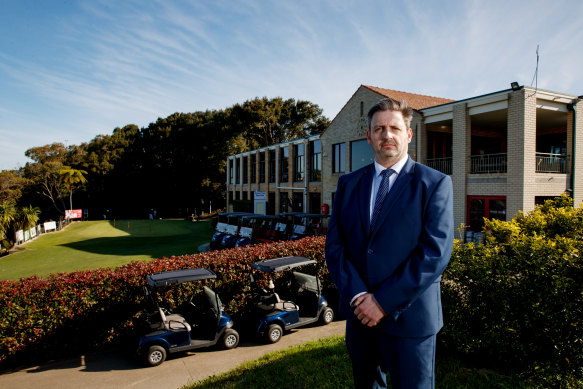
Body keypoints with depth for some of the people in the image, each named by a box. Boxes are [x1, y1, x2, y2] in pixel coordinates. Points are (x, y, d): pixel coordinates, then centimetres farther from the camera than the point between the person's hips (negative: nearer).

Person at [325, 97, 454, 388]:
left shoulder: (435, 184, -5)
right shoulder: (348, 183, 6)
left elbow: (435, 252, -14)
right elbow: (334, 245, 1)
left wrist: (385, 301, -16)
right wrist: (357, 295, -12)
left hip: (409, 318, -3)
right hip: (359, 314, 4)